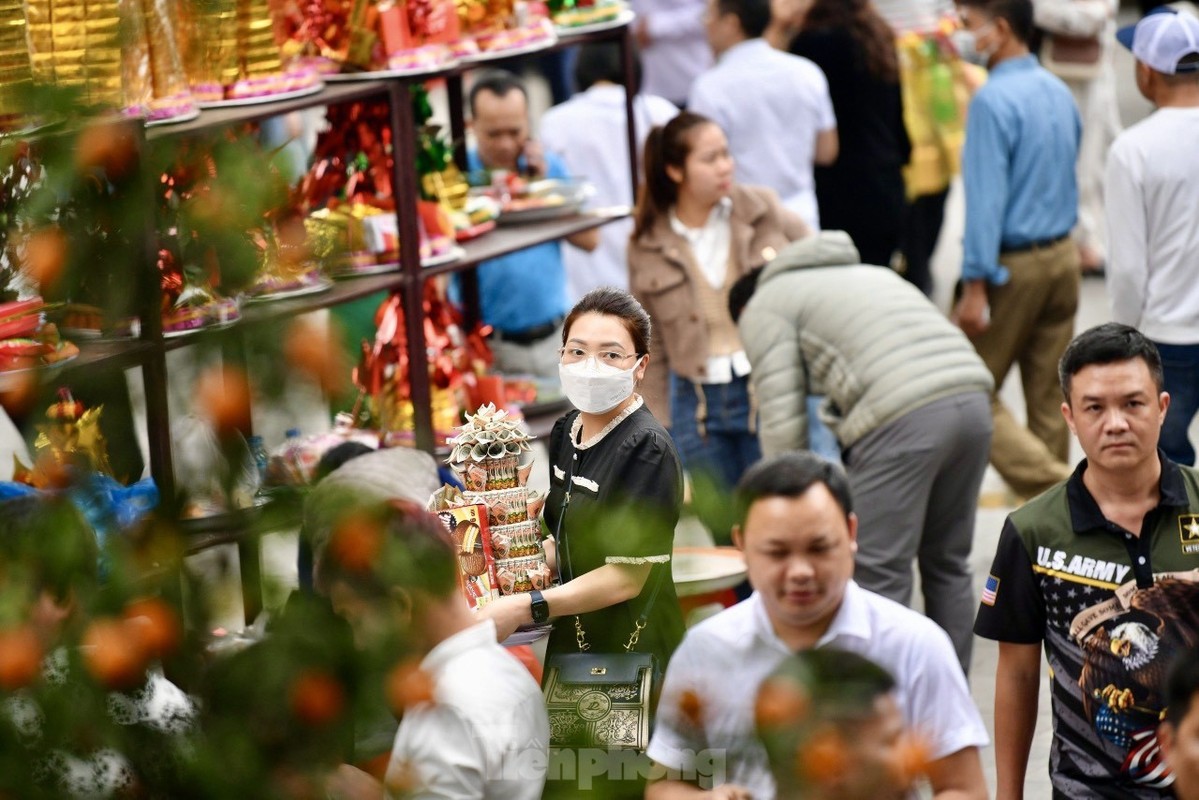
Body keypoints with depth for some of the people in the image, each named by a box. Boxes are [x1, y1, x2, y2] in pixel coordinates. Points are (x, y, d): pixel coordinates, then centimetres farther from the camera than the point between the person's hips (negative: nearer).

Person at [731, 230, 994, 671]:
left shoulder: (763, 309, 14)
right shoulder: (870, 273, 36)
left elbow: (782, 418, 4)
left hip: (902, 418, -8)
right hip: (973, 400, 8)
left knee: (881, 575, -1)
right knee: (947, 564, 19)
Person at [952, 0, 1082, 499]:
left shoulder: (993, 100, -16)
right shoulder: (1059, 92, 8)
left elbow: (986, 198, -19)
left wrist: (976, 285, -18)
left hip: (1013, 264, -8)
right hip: (1063, 256, 8)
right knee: (1049, 395, 12)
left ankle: (1054, 489, -11)